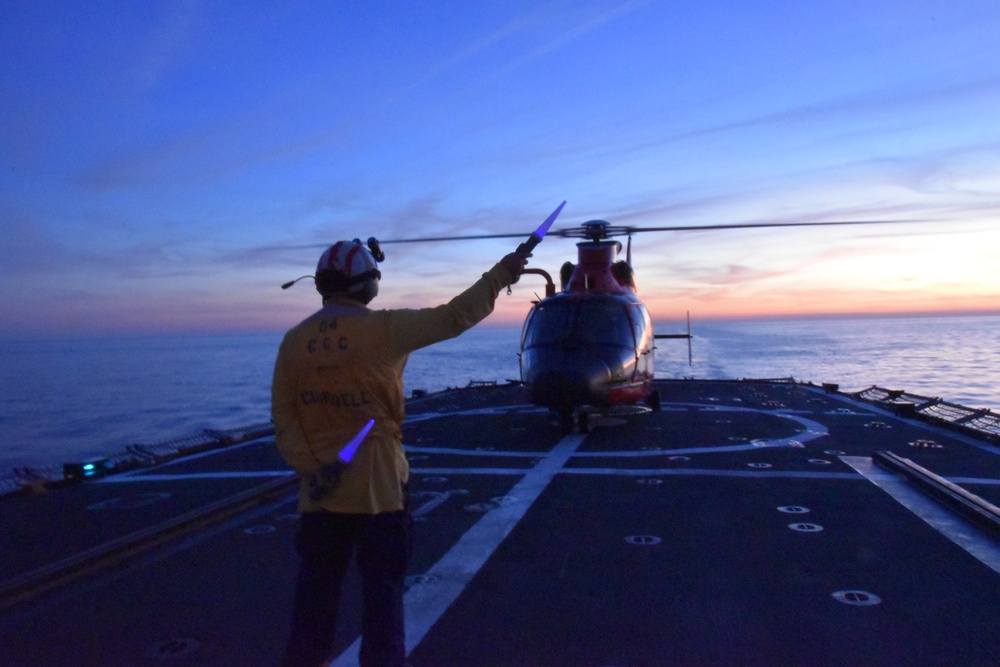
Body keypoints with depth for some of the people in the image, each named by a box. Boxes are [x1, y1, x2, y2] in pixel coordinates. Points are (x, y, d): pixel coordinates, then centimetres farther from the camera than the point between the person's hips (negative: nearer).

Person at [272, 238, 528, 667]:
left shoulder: (294, 340, -1)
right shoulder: (384, 328, -13)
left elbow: (282, 413, -2)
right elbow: (454, 317, -9)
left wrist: (307, 466, -3)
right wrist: (499, 275, 0)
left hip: (320, 487, 4)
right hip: (377, 484, -4)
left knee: (316, 582, 18)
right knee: (382, 584, 9)